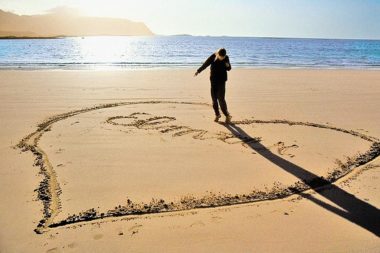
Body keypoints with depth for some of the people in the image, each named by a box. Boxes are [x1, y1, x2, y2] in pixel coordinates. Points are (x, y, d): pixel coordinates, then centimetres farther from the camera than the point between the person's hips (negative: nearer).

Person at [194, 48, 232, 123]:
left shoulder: (226, 58, -3)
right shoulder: (213, 57, -8)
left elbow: (229, 69, 7)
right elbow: (205, 65, 0)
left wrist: (228, 66, -15)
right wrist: (198, 71, 0)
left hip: (222, 80, -1)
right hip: (213, 80, 1)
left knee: (221, 98, -10)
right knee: (214, 98, 4)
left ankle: (227, 115, 1)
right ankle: (217, 114, 19)